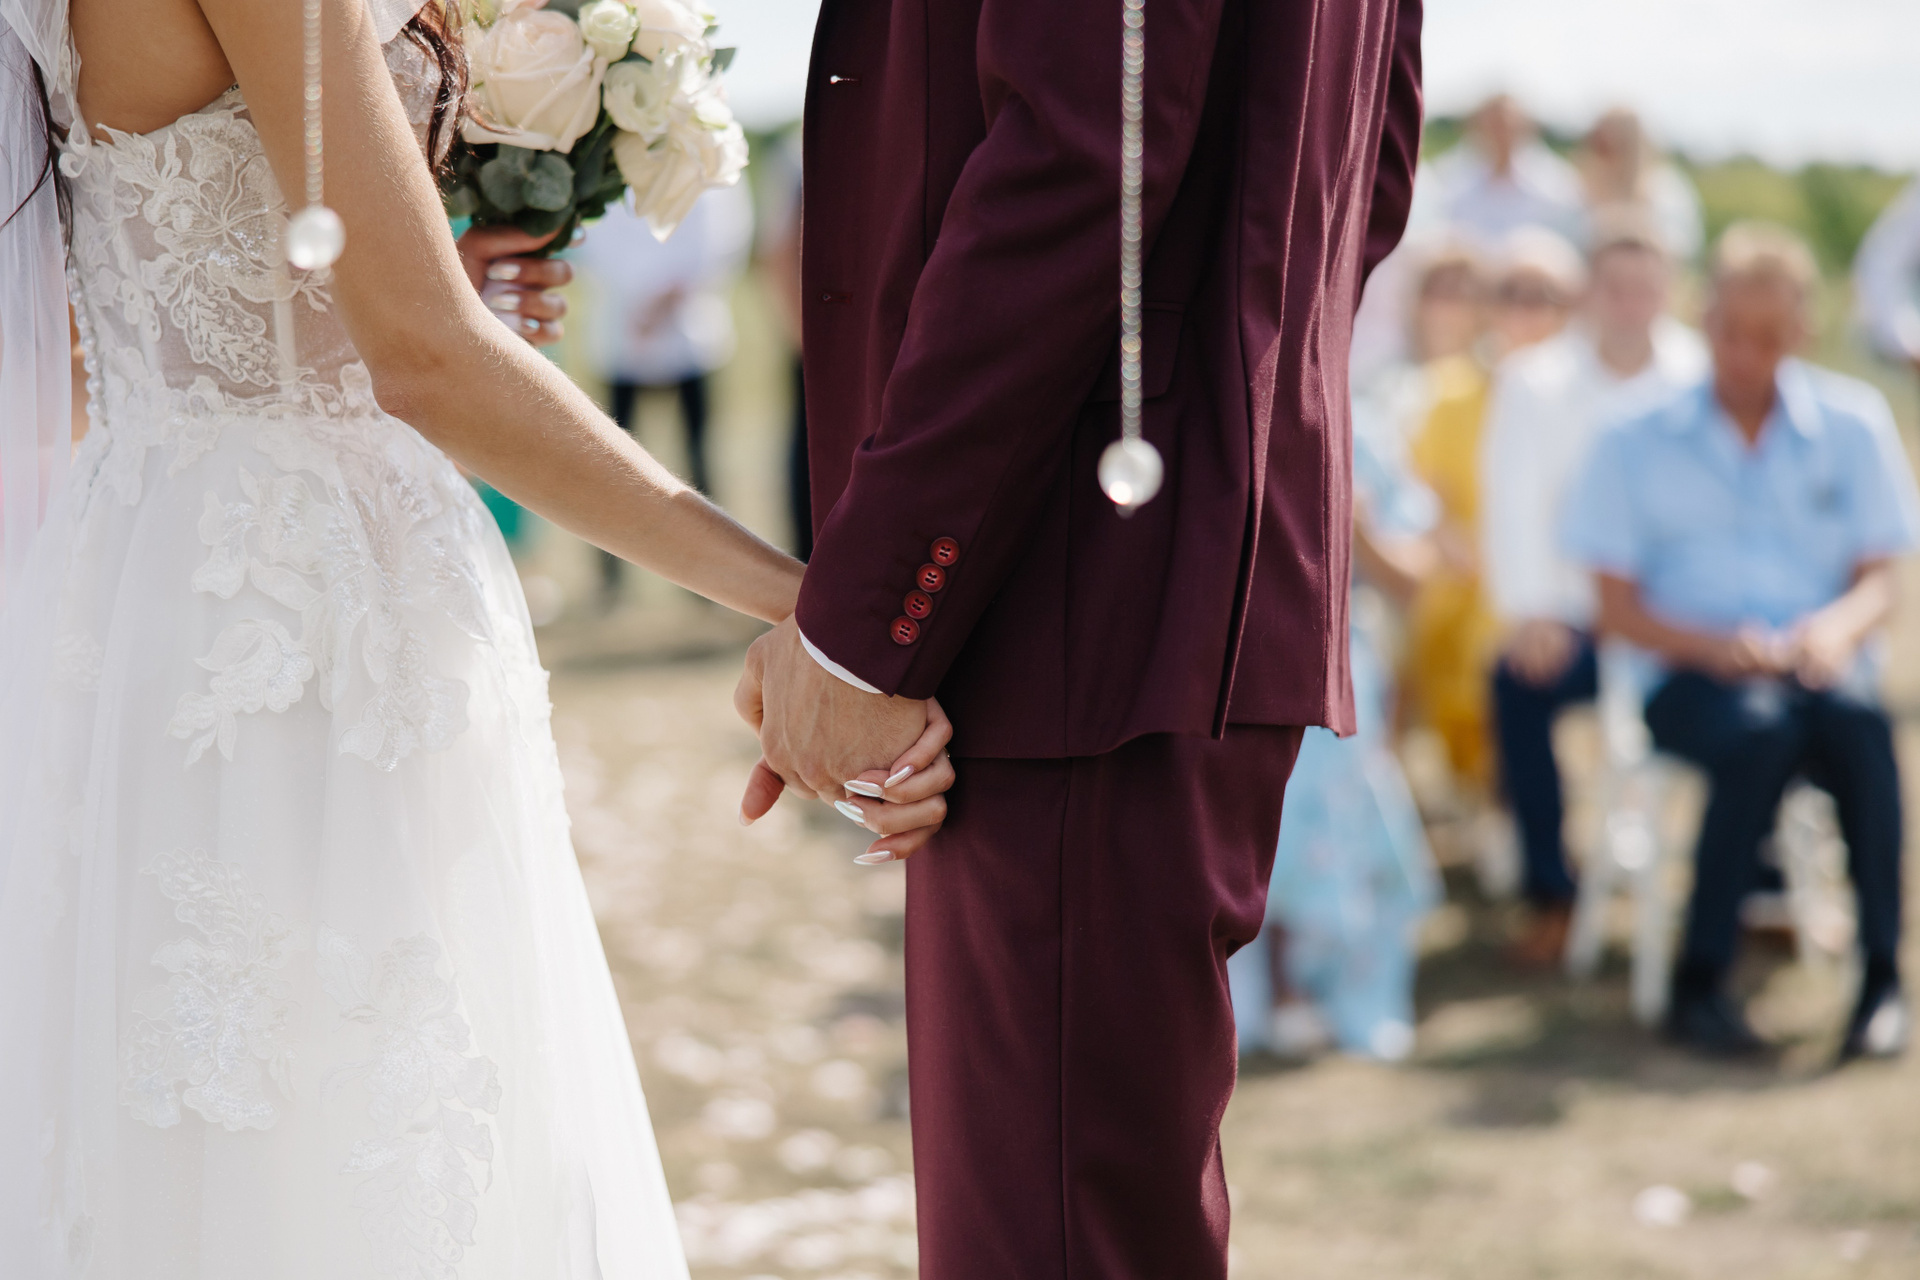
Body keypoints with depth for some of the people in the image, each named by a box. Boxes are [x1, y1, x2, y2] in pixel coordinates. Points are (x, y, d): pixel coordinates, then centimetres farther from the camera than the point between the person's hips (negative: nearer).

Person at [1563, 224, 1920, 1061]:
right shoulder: (1637, 442, 8)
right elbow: (1618, 608, 3)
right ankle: (1699, 983, -30)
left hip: (1817, 658, 1)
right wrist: (1713, 644, -16)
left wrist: (1841, 626, -17)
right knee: (1761, 729, -37)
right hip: (1691, 674, -1)